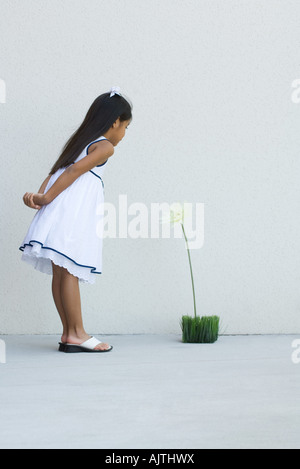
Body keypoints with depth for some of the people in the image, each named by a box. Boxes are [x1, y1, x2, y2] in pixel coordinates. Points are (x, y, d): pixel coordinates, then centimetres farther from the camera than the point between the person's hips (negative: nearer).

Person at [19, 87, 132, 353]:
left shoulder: (80, 142, 26)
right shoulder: (104, 147, 0)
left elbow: (55, 172, 12)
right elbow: (75, 171, -11)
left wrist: (39, 194, 0)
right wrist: (46, 198, -10)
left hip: (58, 211, 9)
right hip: (74, 213, -8)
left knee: (60, 273, 7)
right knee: (69, 272, -7)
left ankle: (68, 333, 12)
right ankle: (77, 333, -2)